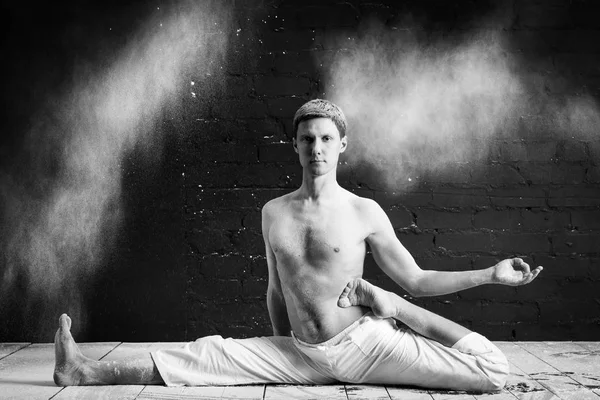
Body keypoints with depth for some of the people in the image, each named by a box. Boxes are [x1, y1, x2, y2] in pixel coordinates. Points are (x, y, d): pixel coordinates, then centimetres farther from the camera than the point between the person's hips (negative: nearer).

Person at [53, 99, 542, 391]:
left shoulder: (364, 212, -5)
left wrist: (492, 274, -7)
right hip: (301, 354, 3)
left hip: (364, 344, -2)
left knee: (493, 369, -17)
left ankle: (386, 306, 8)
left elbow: (416, 279, 1)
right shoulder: (274, 212, 5)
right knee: (210, 354, -11)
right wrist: (281, 359, 18)